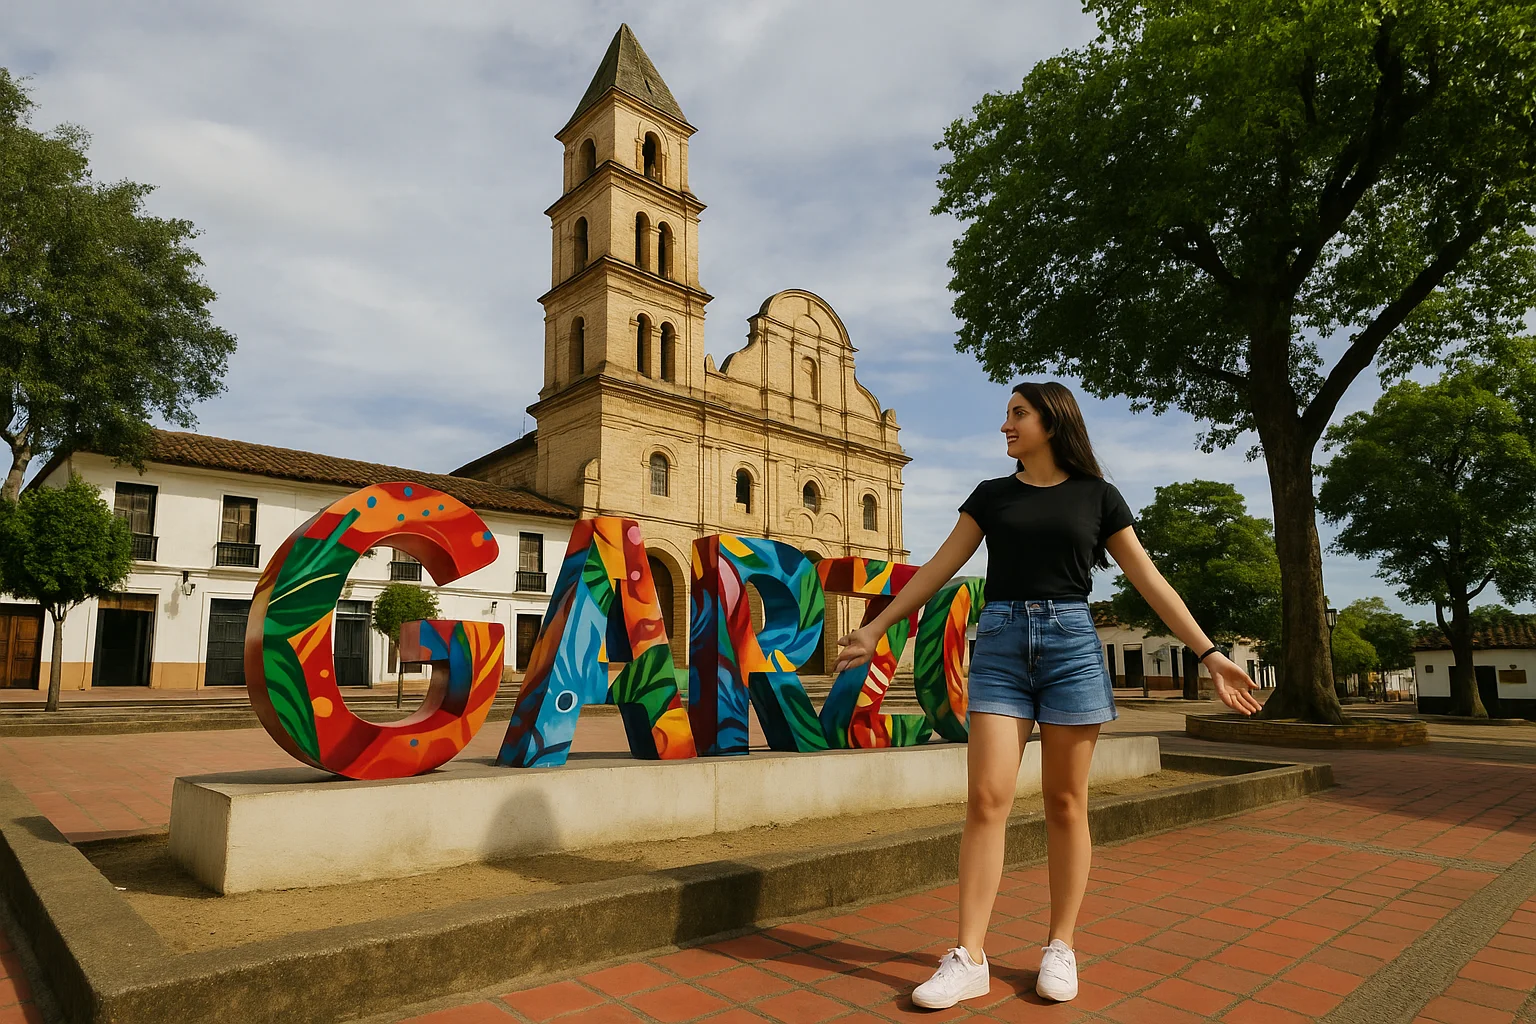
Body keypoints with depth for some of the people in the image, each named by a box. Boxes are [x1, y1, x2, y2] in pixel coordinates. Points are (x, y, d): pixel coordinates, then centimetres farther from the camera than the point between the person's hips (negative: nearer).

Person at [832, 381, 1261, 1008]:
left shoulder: (1096, 495, 8)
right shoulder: (991, 496, 12)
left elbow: (1150, 581, 8)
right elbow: (938, 568, 11)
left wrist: (1209, 654, 2)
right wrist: (874, 629, 9)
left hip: (1071, 642, -1)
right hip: (1000, 643, 1)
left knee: (1065, 802, 4)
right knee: (986, 798, -6)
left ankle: (1060, 949, 19)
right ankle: (968, 960, 1)